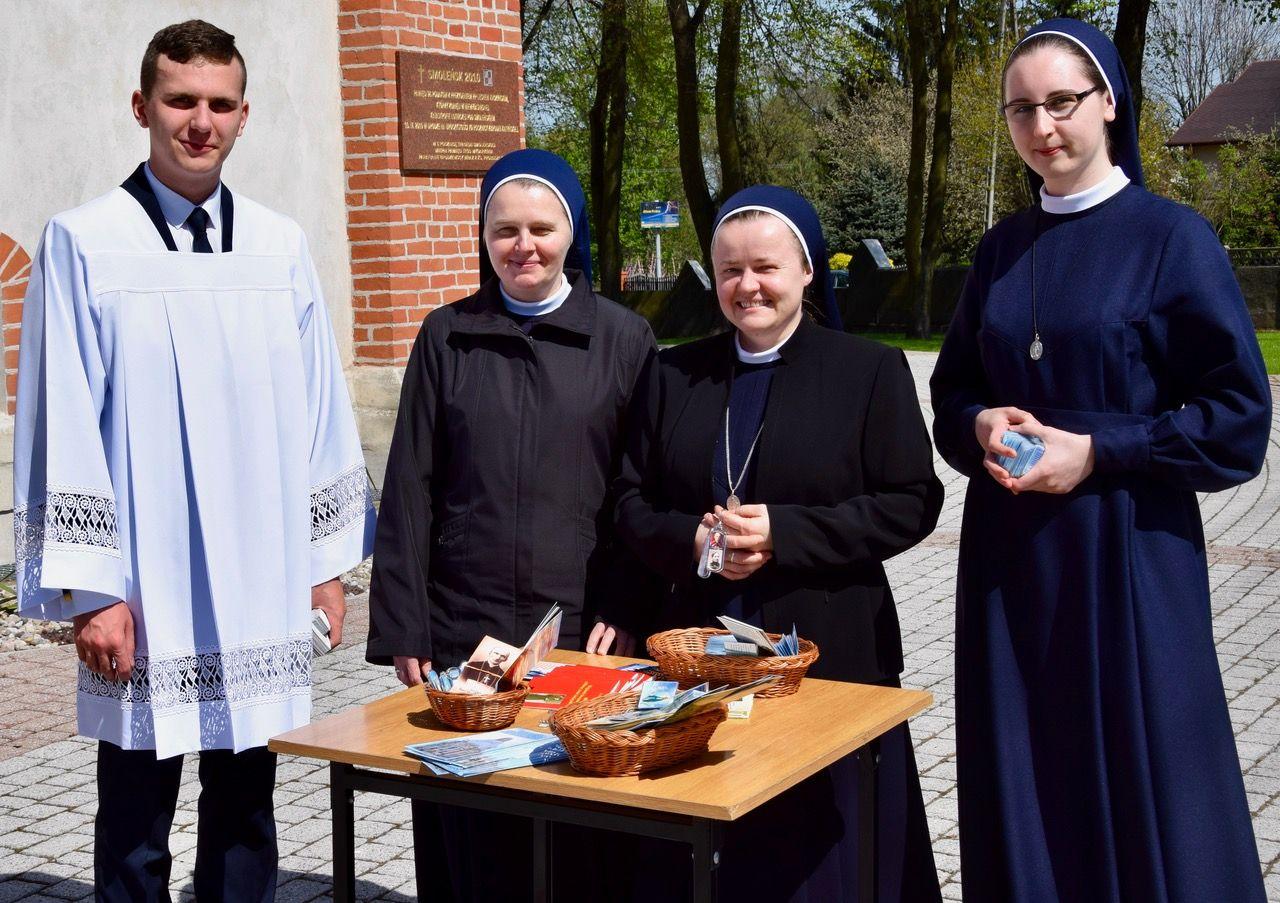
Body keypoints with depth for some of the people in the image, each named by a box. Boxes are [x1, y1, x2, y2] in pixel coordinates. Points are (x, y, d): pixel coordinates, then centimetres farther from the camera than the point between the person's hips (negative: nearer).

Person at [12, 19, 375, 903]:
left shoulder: (281, 247, 6)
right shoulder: (84, 244, -4)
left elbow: (322, 409, 8)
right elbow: (63, 429, -6)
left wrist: (328, 559, 7)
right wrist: (90, 588, -9)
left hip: (261, 592, 3)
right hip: (142, 596, -3)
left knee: (246, 814, 14)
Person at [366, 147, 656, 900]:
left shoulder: (625, 340, 2)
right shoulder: (447, 337, 5)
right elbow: (410, 491, 4)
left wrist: (626, 616, -5)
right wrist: (403, 630, -1)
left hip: (583, 630, -1)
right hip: (463, 628, 1)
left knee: (580, 842, 5)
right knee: (473, 835, 6)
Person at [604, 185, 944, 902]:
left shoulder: (870, 370, -1)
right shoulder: (674, 373, 10)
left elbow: (911, 505, -6)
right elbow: (632, 501, 11)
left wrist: (783, 534, -17)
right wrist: (692, 539, -11)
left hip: (828, 654, -3)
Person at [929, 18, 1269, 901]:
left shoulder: (1172, 236, -6)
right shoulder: (1001, 249, 10)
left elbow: (1241, 413, -8)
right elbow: (953, 390, 16)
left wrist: (1097, 452, -16)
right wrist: (982, 426, -6)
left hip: (1128, 553, -4)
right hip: (1010, 552, 5)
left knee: (1139, 780, 2)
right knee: (1026, 781, 9)